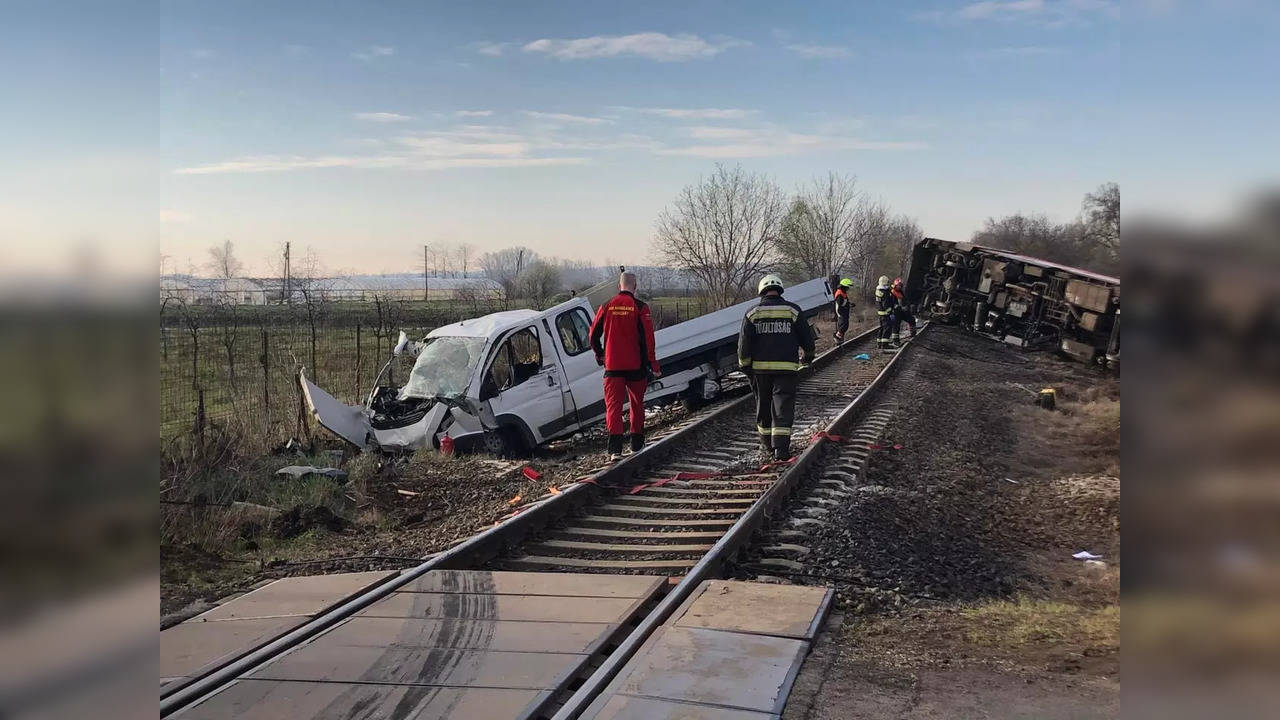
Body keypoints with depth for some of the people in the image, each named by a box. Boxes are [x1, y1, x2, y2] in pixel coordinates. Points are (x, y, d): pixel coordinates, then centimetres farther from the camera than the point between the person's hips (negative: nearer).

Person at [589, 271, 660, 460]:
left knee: (613, 404, -2)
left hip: (612, 366, 1)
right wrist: (652, 365, -5)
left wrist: (599, 354, 27)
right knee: (637, 404, 16)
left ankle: (615, 448, -17)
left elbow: (593, 334, 10)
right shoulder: (640, 308, -6)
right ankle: (637, 443, 25)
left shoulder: (607, 307, 3)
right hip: (635, 366, -1)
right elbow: (647, 339, -10)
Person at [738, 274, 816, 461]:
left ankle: (767, 443, 27)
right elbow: (807, 337, 7)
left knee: (763, 405, 15)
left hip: (760, 367, 2)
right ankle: (781, 448, -11)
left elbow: (744, 343, -1)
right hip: (786, 367, -1)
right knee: (783, 406, -2)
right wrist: (807, 354, 25)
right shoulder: (793, 311, 1)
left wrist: (745, 365, 9)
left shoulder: (752, 313, 2)